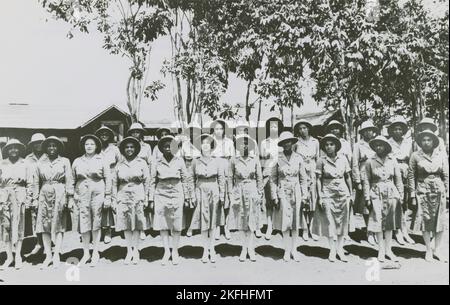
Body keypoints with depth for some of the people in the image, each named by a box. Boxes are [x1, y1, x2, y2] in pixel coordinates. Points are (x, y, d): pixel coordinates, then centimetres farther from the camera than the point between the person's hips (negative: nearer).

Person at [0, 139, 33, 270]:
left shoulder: (24, 164, 8)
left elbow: (30, 183, 7)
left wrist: (28, 199, 1)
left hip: (20, 195, -1)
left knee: (18, 225, -3)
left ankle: (18, 256, 4)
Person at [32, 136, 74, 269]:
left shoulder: (65, 161, 5)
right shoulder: (40, 163, 12)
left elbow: (69, 180, 1)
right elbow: (36, 182, 13)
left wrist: (70, 197, -5)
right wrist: (35, 198, 6)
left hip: (60, 194, -3)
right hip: (45, 194, 3)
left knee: (59, 224, -4)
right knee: (44, 224, 0)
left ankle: (56, 255, 0)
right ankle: (48, 255, 6)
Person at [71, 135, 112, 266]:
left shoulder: (102, 161, 4)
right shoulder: (77, 162, 10)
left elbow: (108, 179, 2)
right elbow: (73, 181, 12)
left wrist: (108, 197, -3)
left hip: (98, 193, -2)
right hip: (81, 195, 2)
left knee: (96, 225, 3)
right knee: (84, 225, 3)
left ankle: (95, 253, 14)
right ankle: (86, 253, 14)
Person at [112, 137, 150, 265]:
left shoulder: (142, 163, 4)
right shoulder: (119, 164, 9)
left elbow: (147, 181, 3)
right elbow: (114, 183, 10)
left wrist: (146, 198, -3)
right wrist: (114, 200, 5)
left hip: (138, 196, -2)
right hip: (123, 196, 2)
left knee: (137, 225, 1)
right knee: (125, 224, 2)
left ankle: (136, 251, 11)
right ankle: (129, 251, 11)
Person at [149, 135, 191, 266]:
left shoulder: (179, 161, 4)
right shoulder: (157, 163, 3)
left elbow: (185, 180, 7)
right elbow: (152, 182, 7)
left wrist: (187, 197, 5)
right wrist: (151, 199, 4)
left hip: (176, 194, 0)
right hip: (161, 194, 0)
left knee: (177, 224, 3)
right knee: (162, 224, 2)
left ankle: (175, 251, 17)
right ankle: (166, 251, 16)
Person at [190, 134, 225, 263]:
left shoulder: (216, 162, 2)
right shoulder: (196, 162, 2)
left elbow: (222, 179, 4)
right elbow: (193, 179, 6)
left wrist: (222, 196, 0)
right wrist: (193, 195, 1)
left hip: (214, 192, 0)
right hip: (201, 192, 0)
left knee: (213, 222, 6)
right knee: (203, 222, 2)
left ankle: (212, 249, 16)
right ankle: (205, 250, 13)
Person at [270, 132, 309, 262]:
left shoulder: (298, 158, 3)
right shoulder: (278, 159, -1)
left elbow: (303, 178, 7)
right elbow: (273, 179, 2)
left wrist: (304, 196, 3)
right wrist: (274, 197, -3)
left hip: (296, 193, 1)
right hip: (283, 193, -1)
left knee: (296, 222, 5)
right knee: (285, 222, 0)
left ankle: (294, 250, 16)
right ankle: (287, 250, 12)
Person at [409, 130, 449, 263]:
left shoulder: (441, 156, 4)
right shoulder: (415, 156, -1)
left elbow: (446, 176, 6)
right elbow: (411, 176, 0)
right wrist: (413, 195, -3)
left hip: (439, 190, 2)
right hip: (422, 191, -2)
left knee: (440, 221, 4)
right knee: (425, 221, 3)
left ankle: (437, 249, 19)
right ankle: (428, 250, 17)